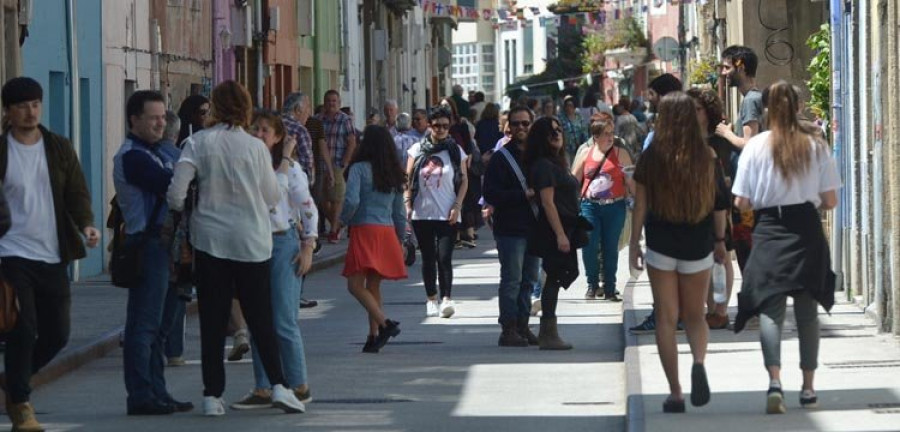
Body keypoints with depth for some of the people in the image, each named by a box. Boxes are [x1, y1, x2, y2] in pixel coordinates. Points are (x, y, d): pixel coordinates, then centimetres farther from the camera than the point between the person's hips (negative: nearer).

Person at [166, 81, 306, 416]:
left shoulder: (198, 143, -6)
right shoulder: (255, 147, -4)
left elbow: (176, 193, -11)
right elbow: (272, 197, 4)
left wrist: (181, 214, 10)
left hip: (210, 239, 0)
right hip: (252, 242, 0)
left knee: (212, 319, 6)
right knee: (260, 317, 8)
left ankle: (213, 395, 6)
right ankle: (278, 385, -1)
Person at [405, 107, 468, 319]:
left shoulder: (456, 151, 3)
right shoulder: (418, 149, 6)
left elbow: (464, 180, 4)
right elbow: (408, 178, 9)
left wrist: (457, 206, -6)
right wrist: (407, 203, -2)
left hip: (446, 214, -2)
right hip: (422, 213, 2)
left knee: (444, 258, -13)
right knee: (428, 259, 9)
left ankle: (446, 299, -19)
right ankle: (431, 299, 18)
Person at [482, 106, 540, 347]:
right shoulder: (501, 158, -6)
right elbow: (490, 194, -13)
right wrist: (524, 195, -19)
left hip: (533, 228, 7)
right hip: (511, 230, -7)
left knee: (530, 280, 11)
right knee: (512, 280, -6)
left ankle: (522, 326, 20)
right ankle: (508, 329, -3)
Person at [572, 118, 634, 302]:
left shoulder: (620, 154, 4)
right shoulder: (585, 154, 7)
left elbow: (630, 181, 3)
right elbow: (574, 181, 12)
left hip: (615, 206, -1)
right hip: (590, 205, 1)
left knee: (610, 248, 4)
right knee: (589, 246, -3)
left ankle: (609, 289, 11)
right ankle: (592, 285, 13)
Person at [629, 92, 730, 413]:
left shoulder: (651, 157, -5)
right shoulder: (706, 157, -1)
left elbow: (640, 204, -4)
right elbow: (720, 203, 3)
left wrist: (634, 243, 4)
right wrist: (720, 240, 15)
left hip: (661, 245, -1)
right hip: (698, 246, 1)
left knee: (666, 319, 6)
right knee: (695, 316, 14)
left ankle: (675, 393, 2)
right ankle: (699, 362, -17)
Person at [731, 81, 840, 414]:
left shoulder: (756, 146, -5)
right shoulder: (816, 145, -2)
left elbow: (741, 202, -3)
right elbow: (830, 200, 0)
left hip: (770, 230, -1)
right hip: (807, 230, 2)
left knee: (770, 309, -3)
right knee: (807, 312, 11)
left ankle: (775, 381, -23)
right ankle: (808, 388, 15)